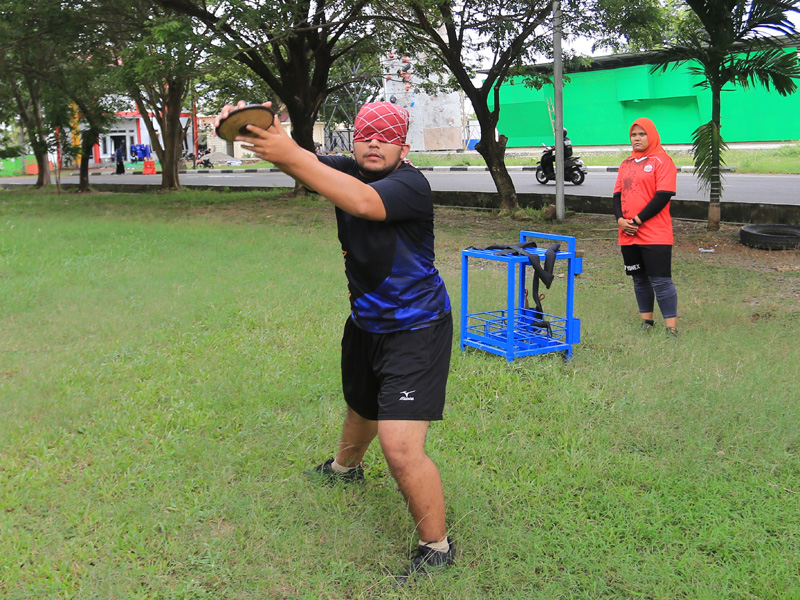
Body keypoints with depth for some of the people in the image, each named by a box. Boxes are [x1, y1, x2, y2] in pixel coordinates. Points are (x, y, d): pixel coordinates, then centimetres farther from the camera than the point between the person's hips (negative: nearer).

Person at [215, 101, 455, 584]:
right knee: (361, 408, 32)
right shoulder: (349, 171, -1)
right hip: (366, 323, 8)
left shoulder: (410, 184, -22)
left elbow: (364, 203, -42)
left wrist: (291, 155, -46)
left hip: (416, 331, -7)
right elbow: (299, 160, -14)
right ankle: (346, 467, 64)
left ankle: (437, 547, 6)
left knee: (401, 448, -15)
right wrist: (258, 129, -35)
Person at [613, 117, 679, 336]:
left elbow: (663, 196, -13)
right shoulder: (626, 164, 16)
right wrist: (620, 219, -4)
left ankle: (671, 328, -1)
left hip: (655, 235, -7)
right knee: (639, 280, 14)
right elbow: (618, 194, 15)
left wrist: (638, 221, -15)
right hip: (629, 235, 7)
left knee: (660, 281, -7)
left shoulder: (661, 161, -5)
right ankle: (647, 322, 26)